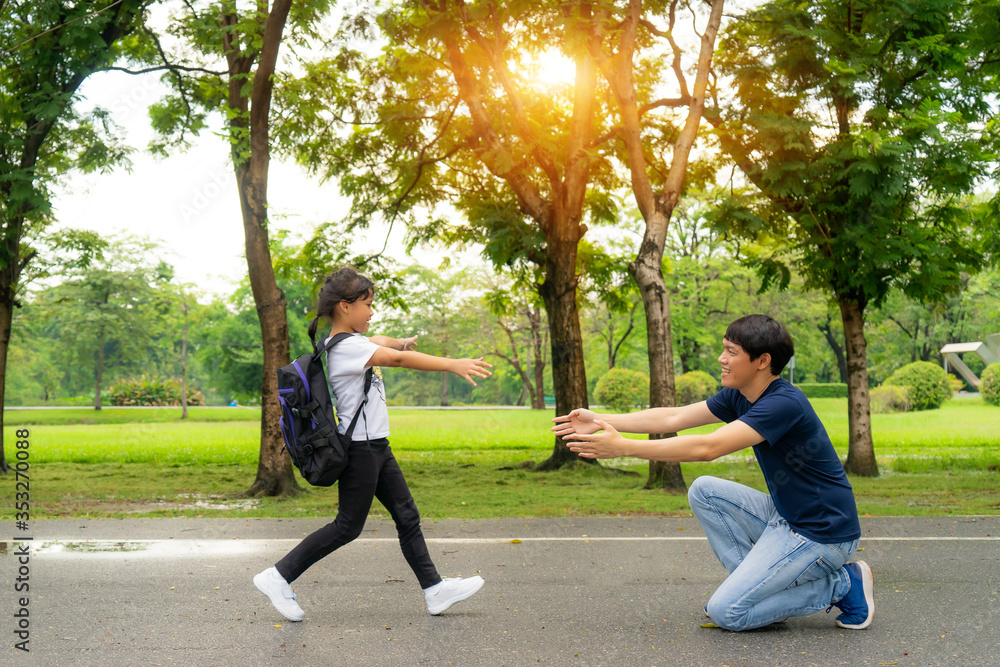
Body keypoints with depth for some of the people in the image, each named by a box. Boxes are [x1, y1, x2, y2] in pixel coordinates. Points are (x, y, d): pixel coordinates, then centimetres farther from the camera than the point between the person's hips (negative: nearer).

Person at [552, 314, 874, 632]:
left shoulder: (785, 403, -25)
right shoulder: (737, 396, 3)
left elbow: (707, 448, -32)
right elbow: (674, 417, 4)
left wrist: (623, 447, -31)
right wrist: (601, 421, -2)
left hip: (822, 535, -9)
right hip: (785, 517, 9)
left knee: (726, 612, -11)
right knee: (703, 491, 3)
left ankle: (842, 585, 1)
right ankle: (755, 583, 7)